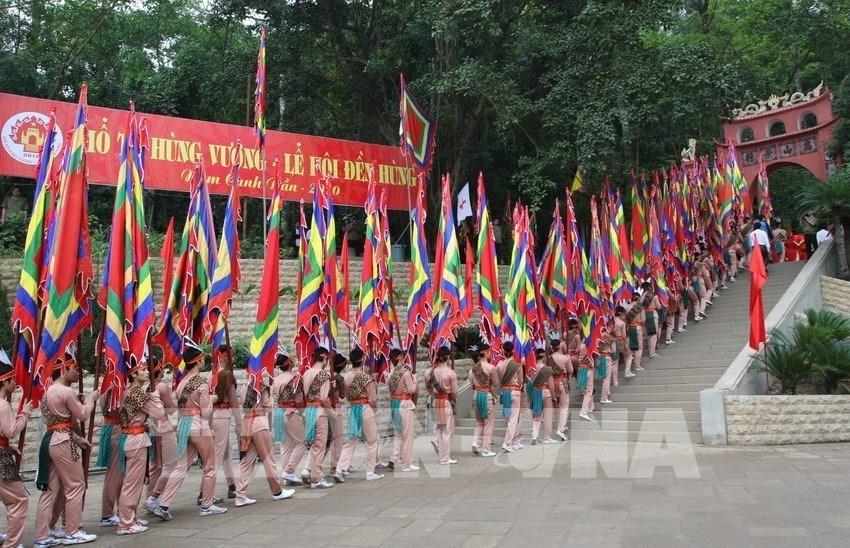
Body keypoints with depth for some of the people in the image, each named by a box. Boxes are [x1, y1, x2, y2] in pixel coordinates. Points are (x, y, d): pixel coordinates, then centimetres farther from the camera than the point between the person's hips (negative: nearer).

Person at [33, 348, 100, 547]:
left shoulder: (48, 391, 15)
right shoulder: (67, 392, -15)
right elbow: (82, 415, -6)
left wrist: (78, 438, 18)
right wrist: (92, 398, 9)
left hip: (50, 440, 9)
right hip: (63, 442, -9)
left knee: (50, 488, 10)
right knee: (75, 486, 3)